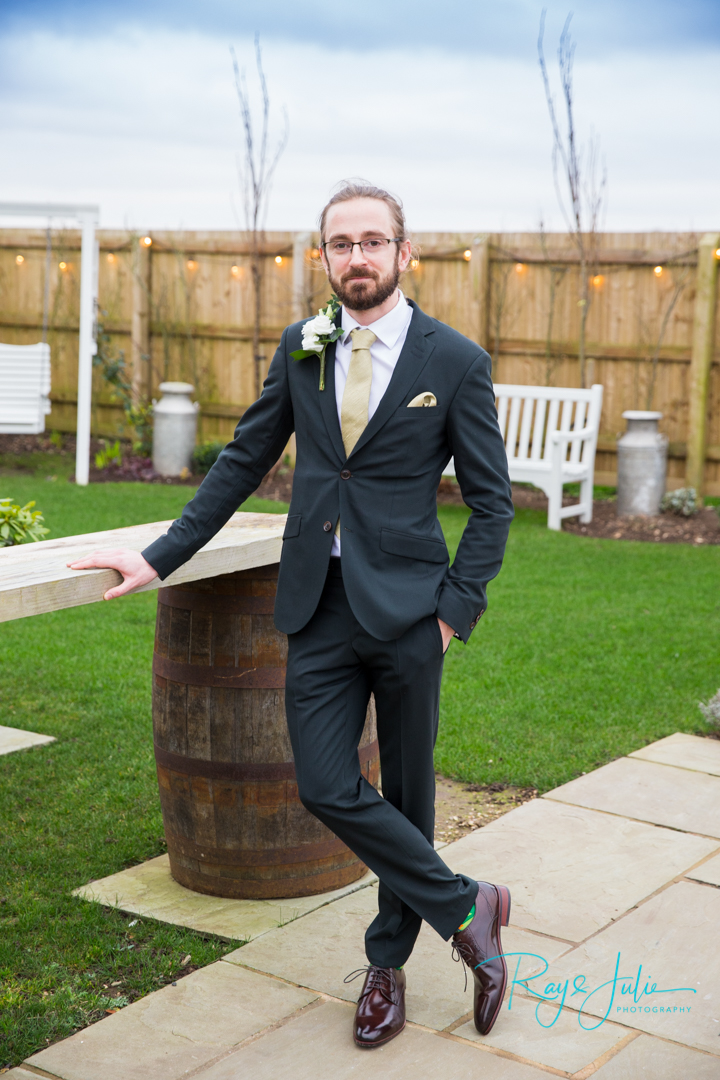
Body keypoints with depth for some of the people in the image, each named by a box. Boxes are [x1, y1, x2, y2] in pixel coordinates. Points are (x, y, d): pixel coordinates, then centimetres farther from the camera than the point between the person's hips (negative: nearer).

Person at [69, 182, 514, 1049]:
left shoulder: (456, 361, -3)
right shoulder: (299, 350, 8)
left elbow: (491, 500, 1)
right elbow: (244, 462, 14)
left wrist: (456, 608, -7)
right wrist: (160, 557, 9)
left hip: (405, 609, -3)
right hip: (318, 608, 3)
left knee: (405, 792, 9)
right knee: (326, 789, -6)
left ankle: (388, 961, 29)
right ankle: (466, 908, 13)